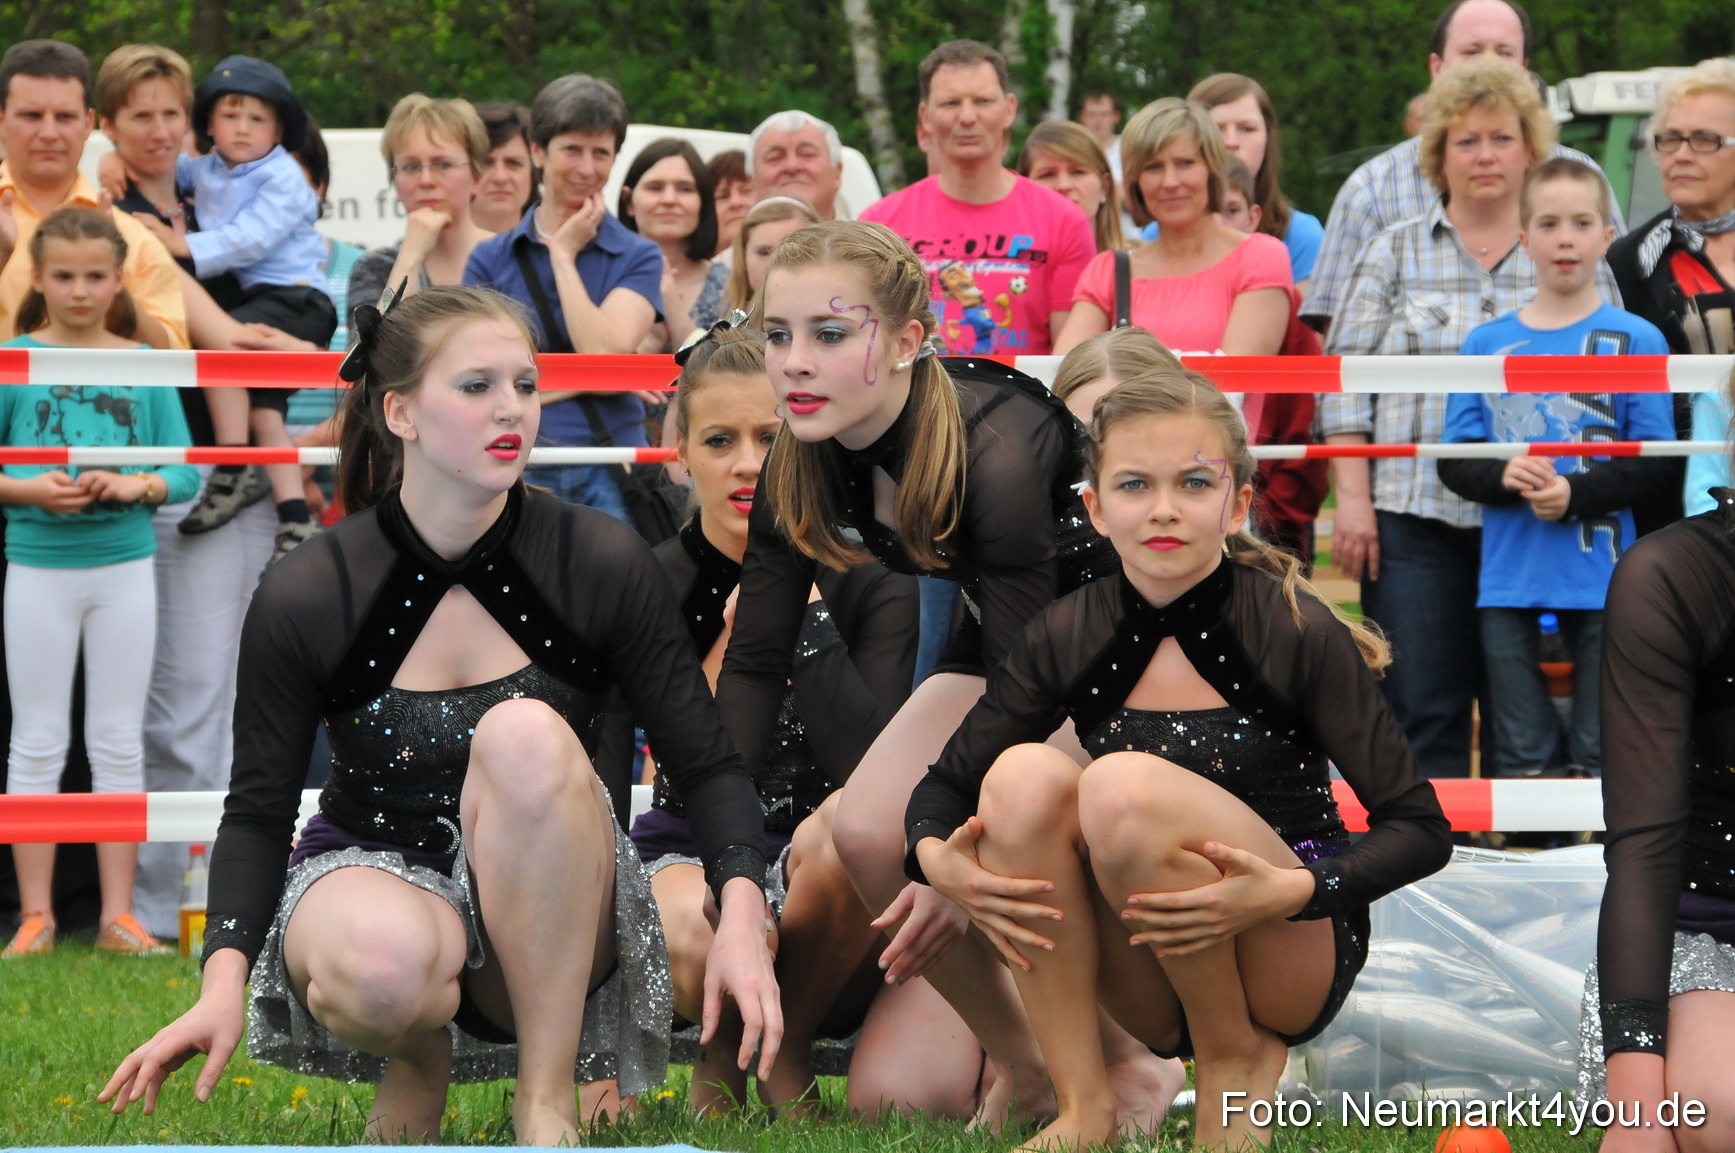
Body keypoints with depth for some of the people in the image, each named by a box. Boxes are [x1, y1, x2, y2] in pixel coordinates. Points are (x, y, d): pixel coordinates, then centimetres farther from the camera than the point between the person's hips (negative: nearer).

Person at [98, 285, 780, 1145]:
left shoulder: (600, 564, -7)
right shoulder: (305, 597, -8)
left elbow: (707, 766, -5)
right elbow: (257, 812, -3)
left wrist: (740, 919, -23)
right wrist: (224, 983, -21)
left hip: (547, 928, 1)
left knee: (526, 735, -32)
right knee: (382, 961, -39)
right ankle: (415, 1067, 1)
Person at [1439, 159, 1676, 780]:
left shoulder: (1636, 340, -1)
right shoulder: (1486, 344, 9)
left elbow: (1657, 464, -5)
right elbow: (1455, 459, 7)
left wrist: (1577, 494, -18)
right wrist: (1502, 478, -14)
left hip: (1602, 577, -3)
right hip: (1508, 580, 3)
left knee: (1602, 752, 0)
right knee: (1520, 752, 7)